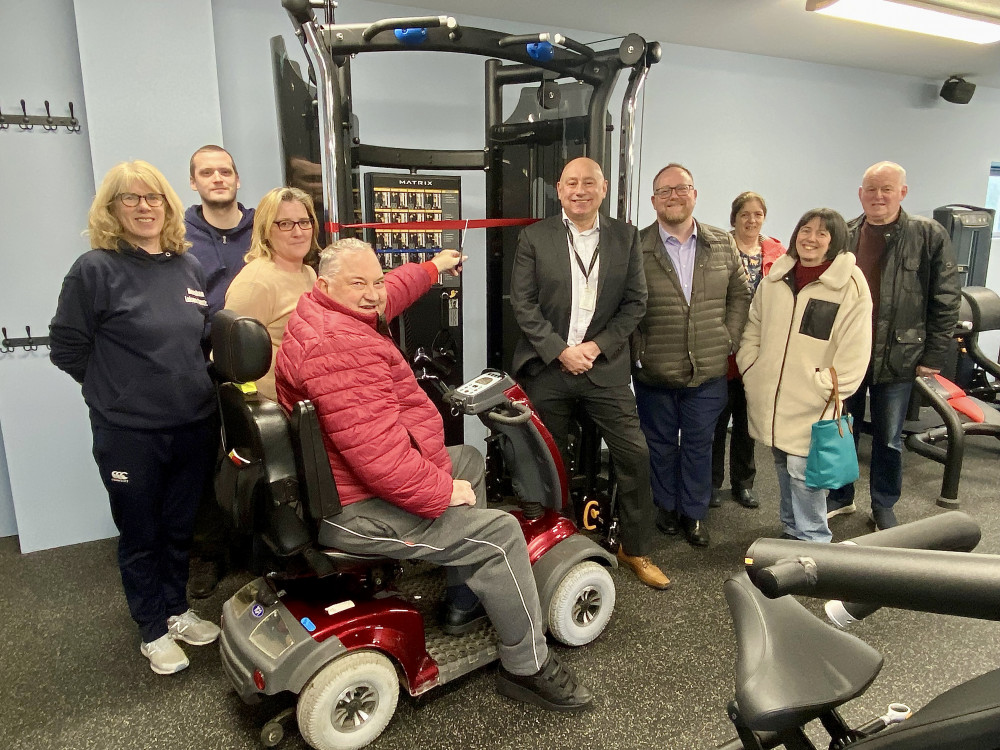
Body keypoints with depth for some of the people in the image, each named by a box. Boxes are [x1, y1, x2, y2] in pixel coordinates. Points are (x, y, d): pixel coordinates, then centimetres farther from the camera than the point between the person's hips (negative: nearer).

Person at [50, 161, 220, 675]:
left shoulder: (188, 267, 5)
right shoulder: (95, 269, -10)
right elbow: (67, 348, -7)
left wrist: (190, 383, 7)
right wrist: (120, 387, -2)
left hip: (194, 426, 4)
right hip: (129, 434, -4)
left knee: (180, 528, 19)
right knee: (140, 536, 13)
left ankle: (176, 610, 39)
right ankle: (153, 630, 31)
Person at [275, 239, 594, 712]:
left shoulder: (326, 314, 7)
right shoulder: (338, 348, -28)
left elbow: (387, 296, 30)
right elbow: (376, 452, -35)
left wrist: (432, 268, 42)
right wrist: (442, 492, -21)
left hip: (345, 481, 12)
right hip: (354, 513, -12)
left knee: (469, 461, 24)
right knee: (500, 533, -11)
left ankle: (465, 600, 29)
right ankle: (529, 668, 10)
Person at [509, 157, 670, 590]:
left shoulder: (625, 237, 6)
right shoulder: (534, 238, 1)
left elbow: (635, 301, 2)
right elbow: (523, 303, -4)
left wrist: (596, 346, -9)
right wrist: (561, 351, -13)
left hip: (604, 367, 1)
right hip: (547, 367, -1)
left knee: (635, 454, -1)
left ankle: (636, 550, 18)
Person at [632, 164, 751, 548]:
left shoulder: (723, 245, 4)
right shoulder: (636, 248, -7)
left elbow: (740, 294, 11)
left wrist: (729, 340, 2)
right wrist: (636, 351, -8)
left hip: (709, 371, 2)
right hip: (653, 372, -2)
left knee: (699, 444, 13)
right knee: (660, 443, 14)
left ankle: (694, 512, 30)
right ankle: (666, 506, 34)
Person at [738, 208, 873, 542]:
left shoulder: (851, 283, -8)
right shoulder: (775, 277, 7)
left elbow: (854, 352, -11)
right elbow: (753, 330, 14)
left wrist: (821, 388, -13)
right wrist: (752, 371, 5)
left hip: (812, 408, -5)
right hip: (770, 401, 5)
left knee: (803, 471, -5)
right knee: (783, 467, 16)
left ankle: (812, 542, 13)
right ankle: (791, 530, 33)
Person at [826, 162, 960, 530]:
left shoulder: (929, 235, -6)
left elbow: (946, 302, -5)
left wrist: (934, 355, -7)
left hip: (897, 359, -2)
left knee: (888, 439, 12)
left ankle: (884, 505, 30)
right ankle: (840, 496, 32)